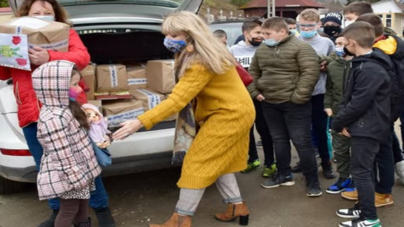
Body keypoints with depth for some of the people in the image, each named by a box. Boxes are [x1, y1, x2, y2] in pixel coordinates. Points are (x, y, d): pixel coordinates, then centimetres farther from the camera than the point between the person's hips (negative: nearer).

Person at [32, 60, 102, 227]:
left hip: (79, 169, 10)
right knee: (69, 209, 7)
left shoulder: (64, 108, 4)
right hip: (67, 175, -9)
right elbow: (62, 154, -28)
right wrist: (76, 178, -23)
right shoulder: (53, 118, -29)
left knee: (82, 202, 24)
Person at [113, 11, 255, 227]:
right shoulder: (208, 52, 4)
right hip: (235, 111, 10)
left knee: (197, 162, -6)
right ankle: (237, 206, 24)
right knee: (218, 161, 16)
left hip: (229, 114, -10)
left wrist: (140, 122, -37)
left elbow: (178, 100, -34)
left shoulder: (201, 63, -27)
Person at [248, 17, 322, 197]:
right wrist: (254, 92, 6)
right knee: (279, 140, 15)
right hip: (269, 103, 6)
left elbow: (311, 72, -18)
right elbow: (253, 72, 19)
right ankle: (284, 175, 29)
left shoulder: (301, 47, -11)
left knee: (302, 141, -2)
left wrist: (298, 96, -20)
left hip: (293, 104, -6)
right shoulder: (262, 50, 10)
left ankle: (312, 180, 9)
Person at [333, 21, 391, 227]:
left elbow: (358, 103, -23)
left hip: (367, 128, -10)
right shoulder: (365, 64, 11)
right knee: (362, 170, 18)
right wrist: (343, 120, 2)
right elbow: (352, 98, 14)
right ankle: (363, 208, 30)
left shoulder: (370, 69, -23)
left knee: (361, 172, -3)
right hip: (365, 126, 10)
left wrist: (338, 123, -10)